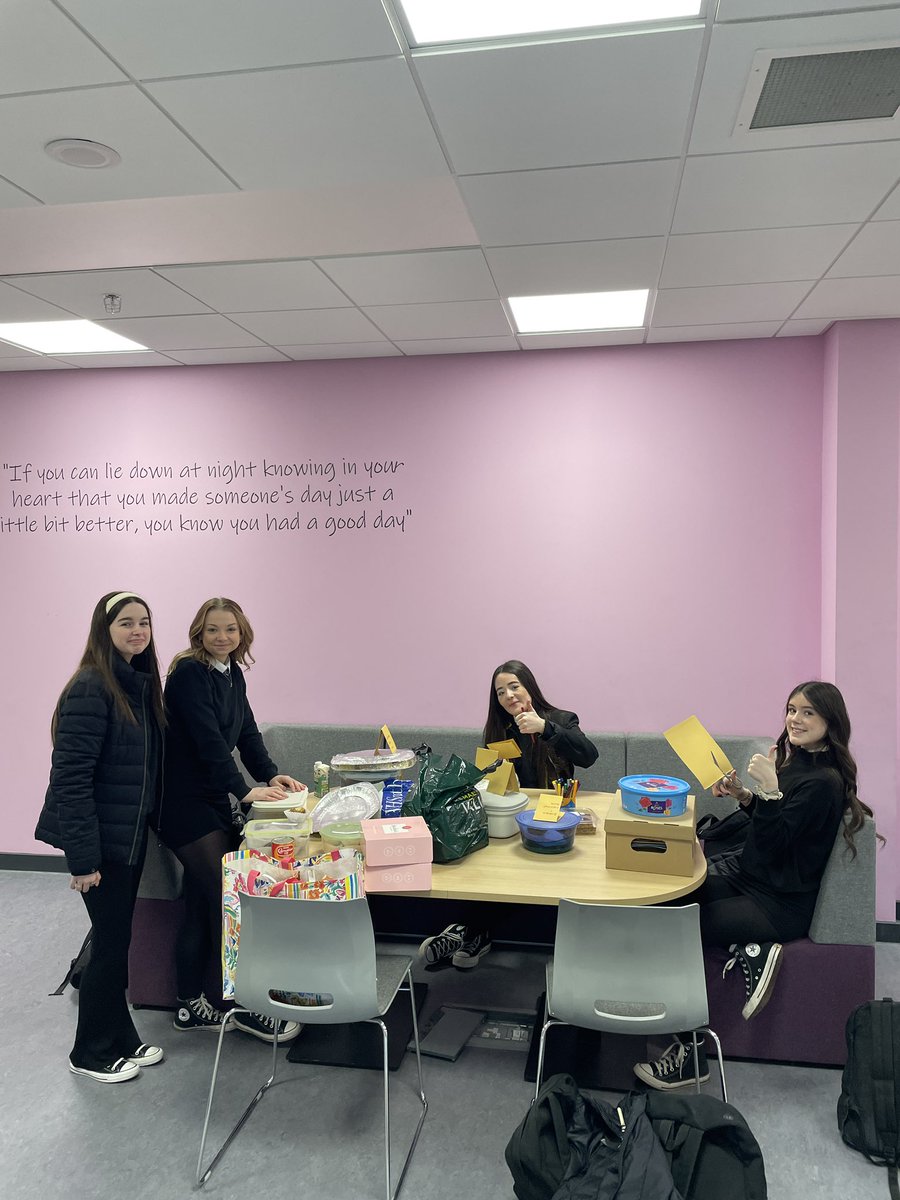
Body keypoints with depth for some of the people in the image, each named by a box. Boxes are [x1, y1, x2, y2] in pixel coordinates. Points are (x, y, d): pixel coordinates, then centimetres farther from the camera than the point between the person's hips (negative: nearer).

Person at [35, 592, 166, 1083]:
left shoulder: (140, 684, 6)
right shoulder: (90, 688, -19)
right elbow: (70, 776, -21)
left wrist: (150, 825, 10)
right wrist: (83, 856, -22)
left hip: (132, 833, 8)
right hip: (102, 838, -7)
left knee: (117, 937, 17)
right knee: (112, 940, 4)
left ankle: (121, 1040, 32)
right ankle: (93, 1053, 24)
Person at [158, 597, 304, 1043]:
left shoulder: (231, 673, 11)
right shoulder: (188, 672, -14)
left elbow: (246, 731, 10)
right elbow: (207, 738, -22)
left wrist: (271, 775, -3)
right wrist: (245, 790, -23)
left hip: (213, 800, 8)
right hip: (185, 802, -8)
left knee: (203, 904, 12)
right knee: (227, 899, -7)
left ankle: (191, 1006, 24)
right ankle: (244, 1005, 5)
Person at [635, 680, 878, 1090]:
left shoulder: (823, 782, -19)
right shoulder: (796, 761, 8)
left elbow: (772, 845, -20)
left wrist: (769, 790, -28)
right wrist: (744, 797, 4)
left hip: (781, 905, -9)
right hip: (749, 882, 9)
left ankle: (690, 1055, -7)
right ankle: (748, 952, -4)